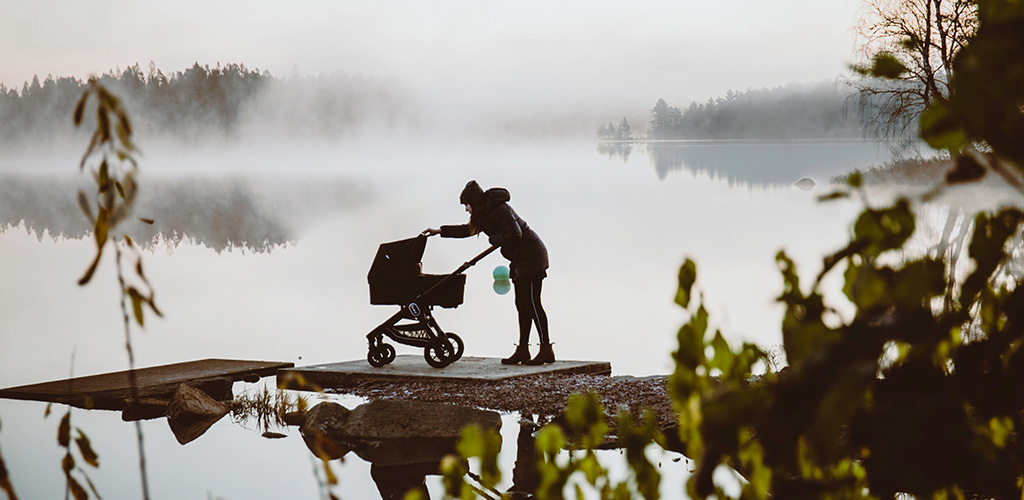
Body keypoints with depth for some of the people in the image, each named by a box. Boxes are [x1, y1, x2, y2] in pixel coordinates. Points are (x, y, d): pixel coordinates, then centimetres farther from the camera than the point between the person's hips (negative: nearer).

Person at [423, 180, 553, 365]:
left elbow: (515, 235, -26)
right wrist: (440, 231, 27)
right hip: (521, 260, 10)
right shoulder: (486, 213, 15)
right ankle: (522, 350, 10)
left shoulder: (500, 210, -17)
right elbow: (468, 230, 29)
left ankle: (546, 350, -13)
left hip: (531, 256, -10)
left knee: (532, 303, -12)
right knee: (522, 304, 8)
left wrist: (492, 239, -11)